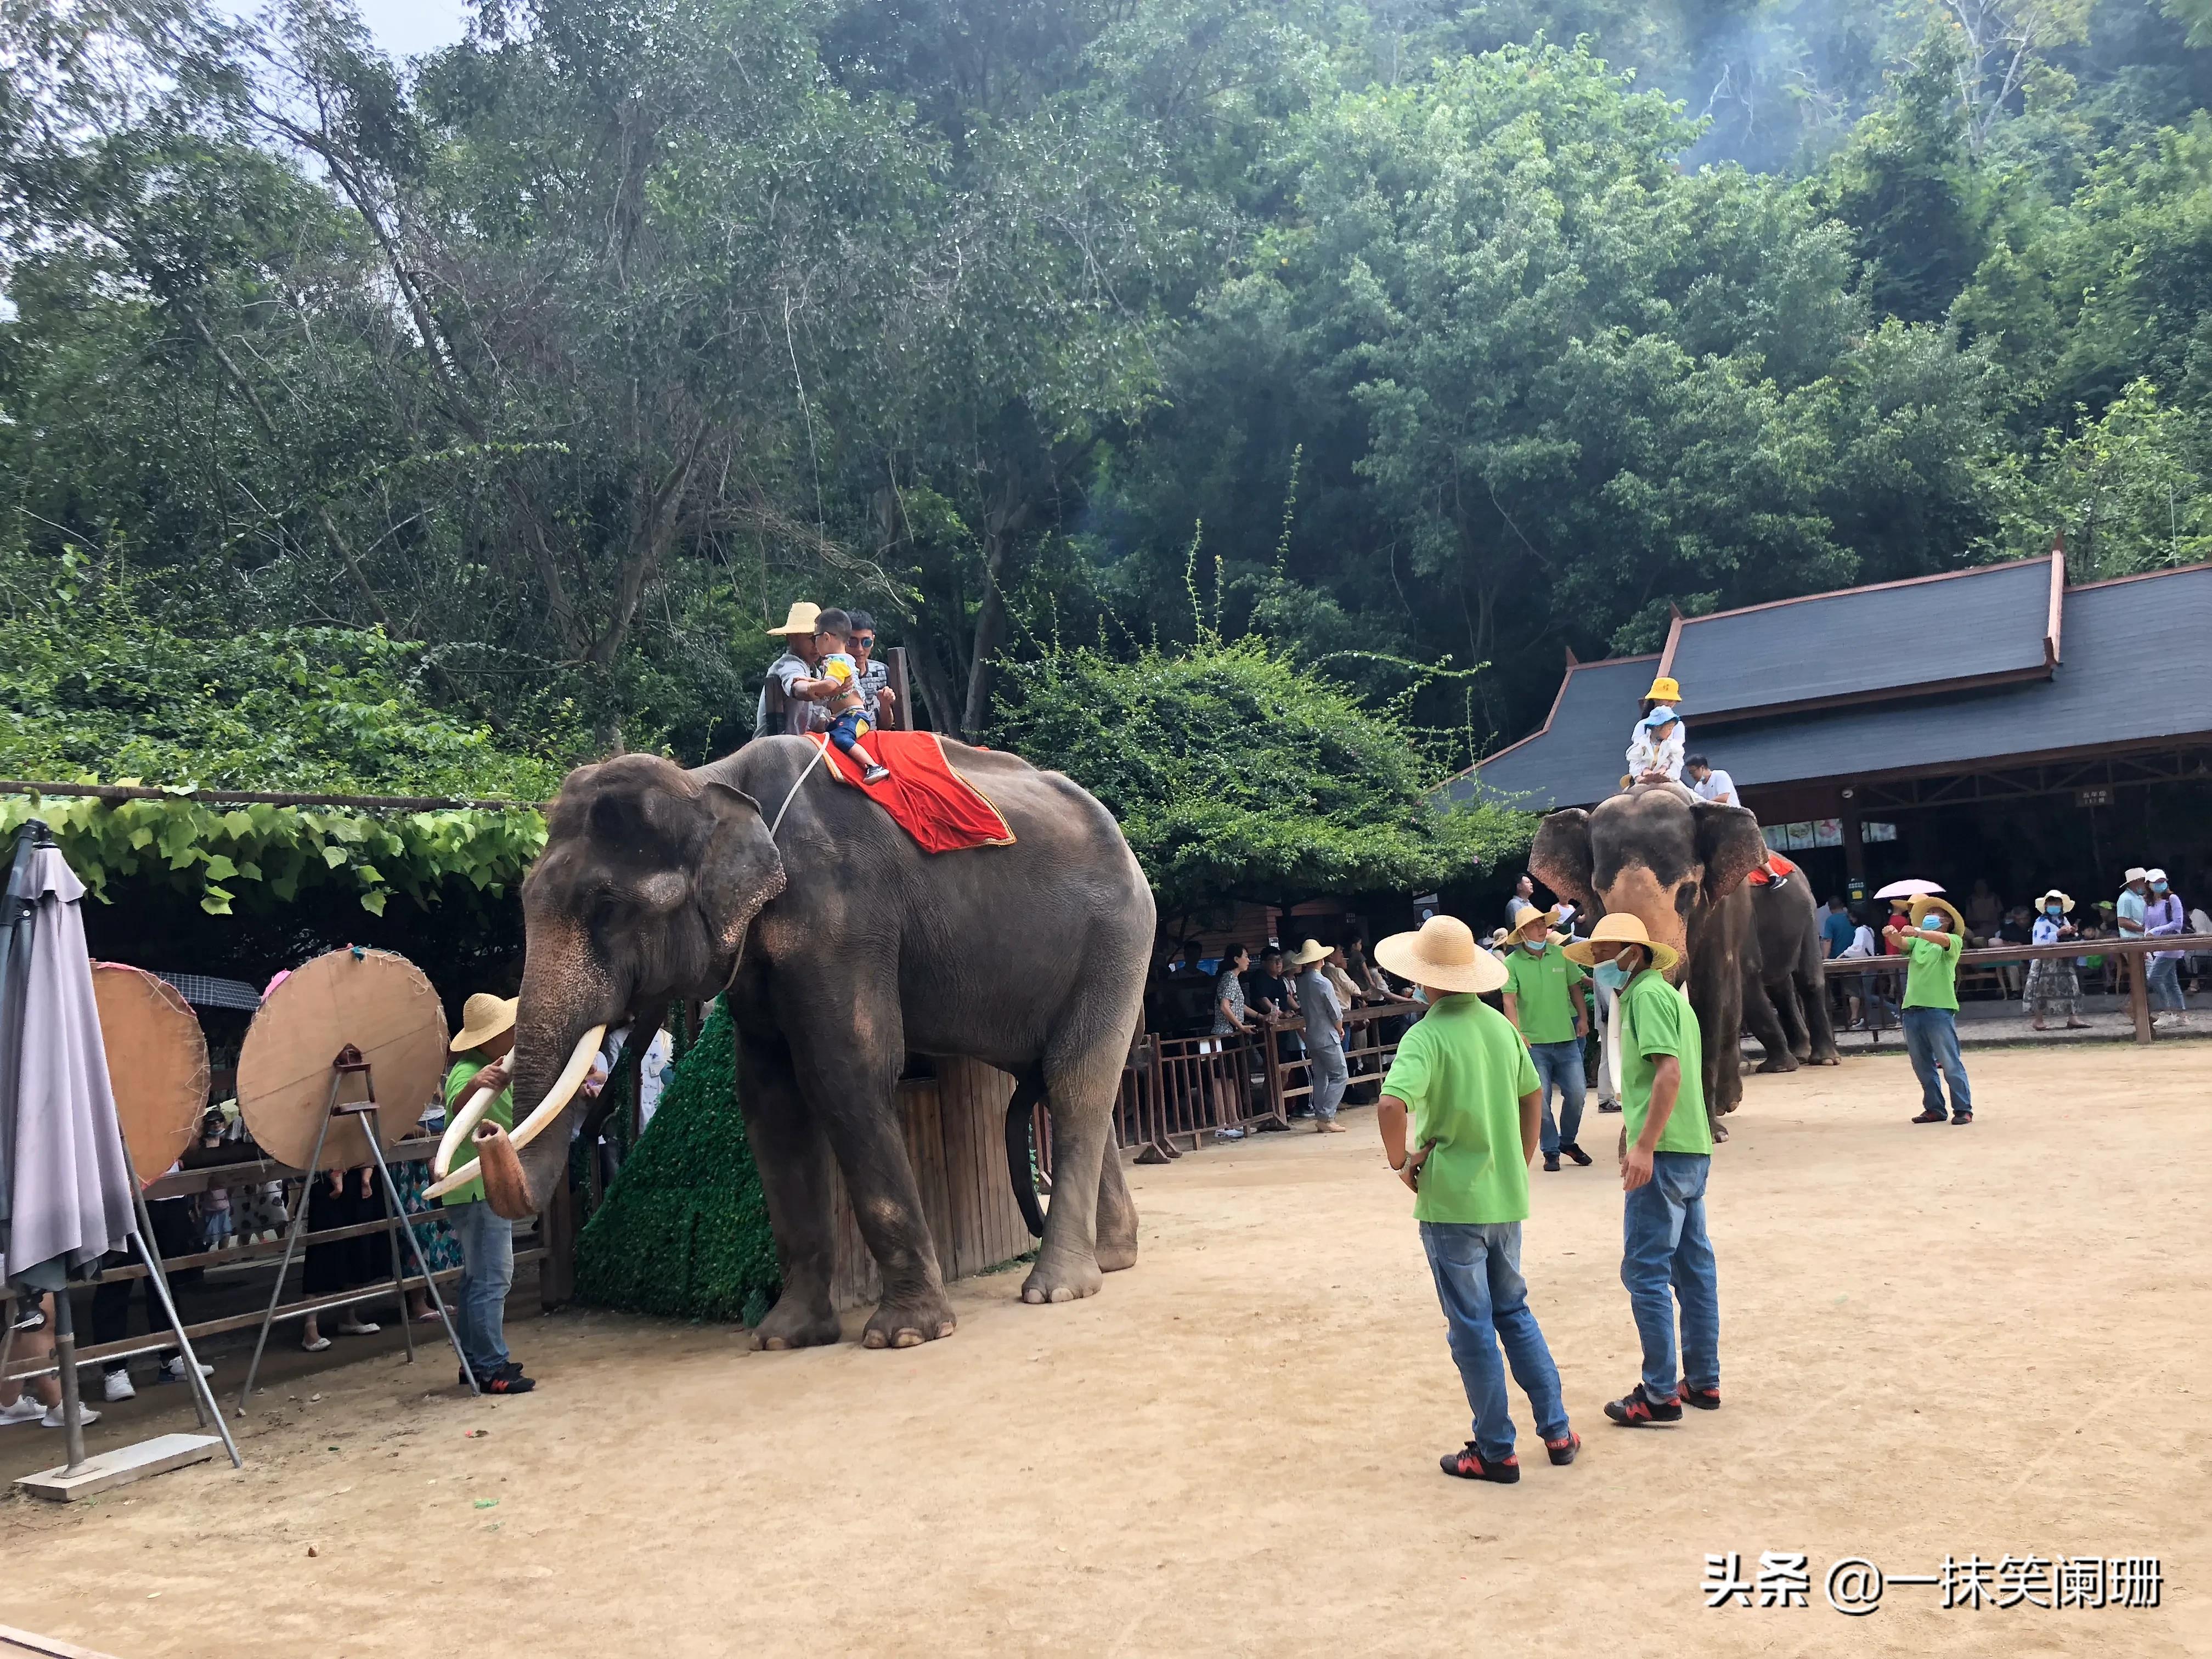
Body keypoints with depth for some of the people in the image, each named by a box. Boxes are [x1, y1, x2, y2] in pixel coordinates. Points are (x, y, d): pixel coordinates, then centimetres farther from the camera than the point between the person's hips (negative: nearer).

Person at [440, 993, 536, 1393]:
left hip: (490, 1189, 10)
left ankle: (476, 1361, 22)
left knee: (478, 1277, 14)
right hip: (478, 1191, -10)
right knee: (492, 1278, -10)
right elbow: (457, 1106, -41)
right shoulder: (467, 1072, -19)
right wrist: (474, 1087, -64)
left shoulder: (500, 1070, 12)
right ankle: (491, 1368, -8)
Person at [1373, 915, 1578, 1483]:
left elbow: (1392, 1104, -33)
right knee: (1514, 1312, 22)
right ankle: (1557, 1430, 26)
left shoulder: (1427, 1037, -18)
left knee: (1472, 1329, 6)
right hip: (1506, 1198, 7)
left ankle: (1495, 1452, 16)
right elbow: (1532, 1094, 16)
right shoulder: (1501, 1026, 4)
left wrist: (1400, 1160, -16)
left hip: (1451, 1203, -6)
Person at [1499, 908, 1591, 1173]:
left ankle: (1568, 1141, 26)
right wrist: (1517, 1033, -20)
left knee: (1576, 1093, 3)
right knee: (1541, 1099, 1)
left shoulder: (1561, 955, 4)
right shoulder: (1513, 963, -5)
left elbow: (1575, 987, 15)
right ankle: (1551, 1151, 14)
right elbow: (1509, 1001, -9)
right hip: (1534, 1042, -3)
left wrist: (1583, 1017, 6)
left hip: (1566, 1038, 3)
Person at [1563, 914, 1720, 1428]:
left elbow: (1670, 1071, -22)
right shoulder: (1667, 995, 18)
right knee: (1694, 1266, 13)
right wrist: (1634, 1122, 21)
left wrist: (1645, 1146, -25)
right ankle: (1703, 1381, 19)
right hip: (1694, 1149, 10)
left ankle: (1660, 1395, -2)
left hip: (1664, 1153, -10)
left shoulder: (1648, 994, -11)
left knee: (1646, 1270, -5)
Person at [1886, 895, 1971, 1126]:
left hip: (1939, 1009, -6)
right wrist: (1894, 934, -22)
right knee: (1922, 1065, 10)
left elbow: (1943, 939, -18)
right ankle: (1934, 1108, 19)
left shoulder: (1954, 941, 4)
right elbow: (1901, 943, 2)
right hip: (1912, 1008, 6)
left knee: (1950, 1063, -5)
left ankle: (1963, 1109, 1)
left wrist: (1917, 932, -35)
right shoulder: (1918, 941, 21)